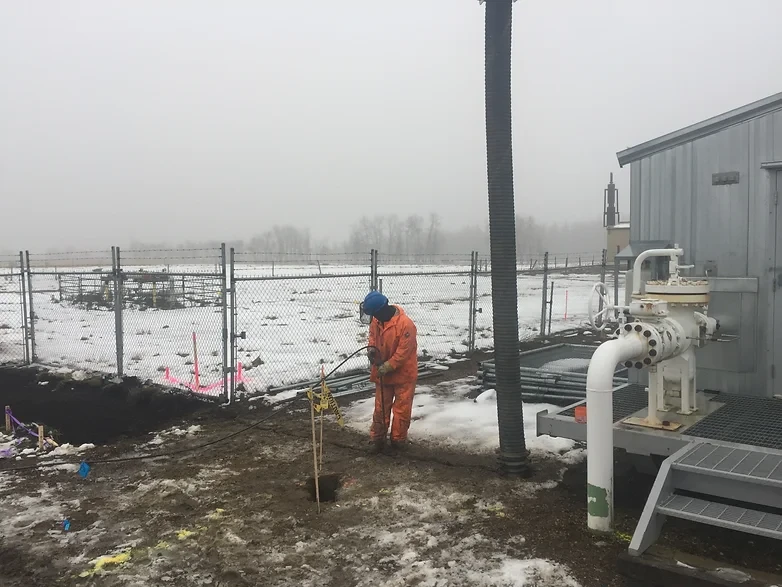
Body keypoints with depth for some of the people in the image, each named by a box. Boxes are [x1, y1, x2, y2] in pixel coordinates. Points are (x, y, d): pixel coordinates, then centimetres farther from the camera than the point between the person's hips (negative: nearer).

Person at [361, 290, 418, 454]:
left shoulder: (406, 324, -26)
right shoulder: (376, 320, -4)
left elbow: (403, 351, -24)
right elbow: (372, 334, 14)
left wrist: (388, 366, -24)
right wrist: (372, 347, -6)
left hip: (403, 374, -5)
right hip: (383, 373, 5)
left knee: (401, 409, 7)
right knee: (381, 408, 11)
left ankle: (398, 439, 22)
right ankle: (377, 438, 21)